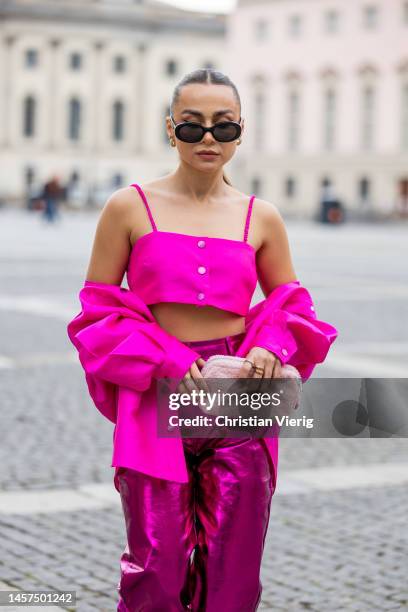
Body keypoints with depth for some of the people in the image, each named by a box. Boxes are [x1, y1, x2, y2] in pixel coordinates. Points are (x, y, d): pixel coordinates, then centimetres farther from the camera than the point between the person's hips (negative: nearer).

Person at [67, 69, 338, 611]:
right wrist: (162, 361, -11)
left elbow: (291, 305, 16)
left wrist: (272, 346, -6)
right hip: (156, 398, -2)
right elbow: (99, 306, 2)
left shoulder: (262, 219, 7)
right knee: (157, 566, -3)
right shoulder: (130, 208, 1)